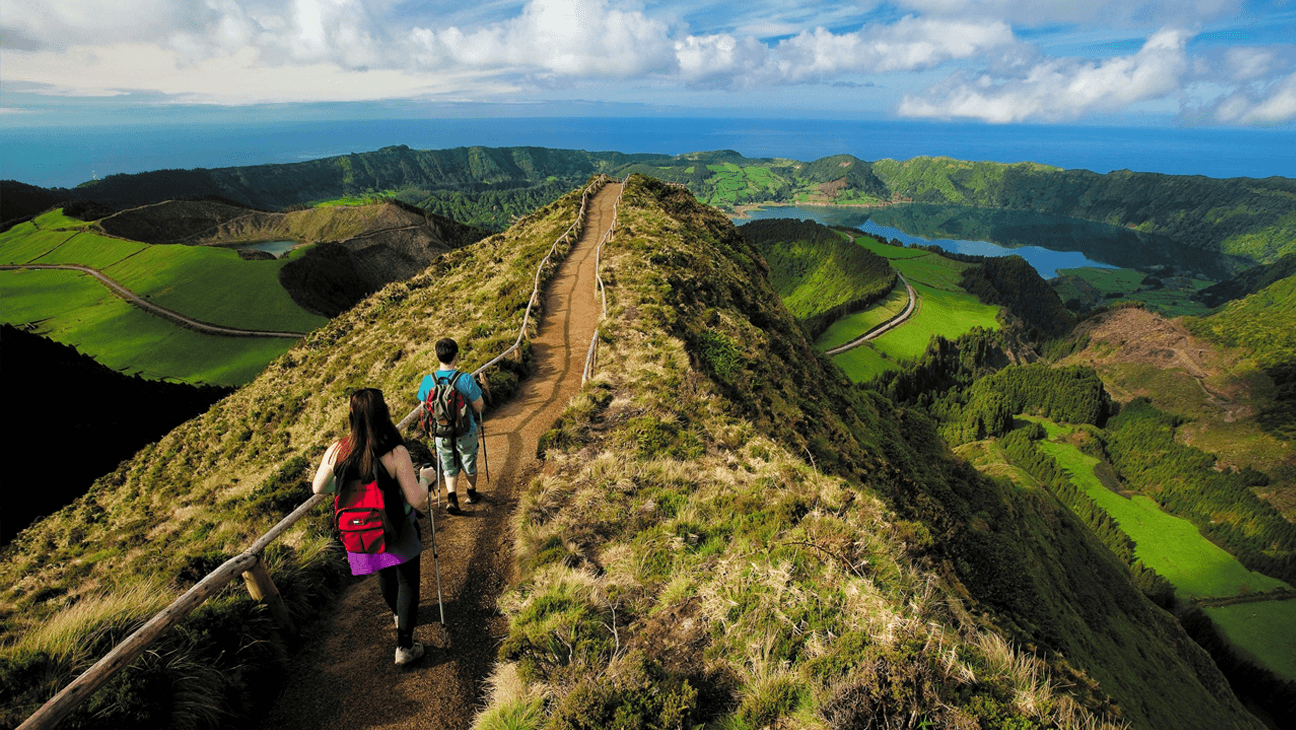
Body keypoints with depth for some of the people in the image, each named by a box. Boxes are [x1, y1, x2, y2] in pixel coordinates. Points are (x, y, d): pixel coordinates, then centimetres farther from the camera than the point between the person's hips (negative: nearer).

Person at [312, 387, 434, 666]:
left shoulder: (336, 451, -17)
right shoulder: (395, 453, -28)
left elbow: (318, 489, 0)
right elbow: (416, 500, -24)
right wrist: (425, 478, -4)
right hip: (397, 531, -5)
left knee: (384, 575, 30)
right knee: (408, 582, 16)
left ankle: (398, 614, 56)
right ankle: (404, 646, 21)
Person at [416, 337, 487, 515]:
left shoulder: (428, 381, -12)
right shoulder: (466, 380, -22)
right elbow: (478, 407, -14)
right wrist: (483, 394, 8)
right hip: (466, 433, -2)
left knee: (449, 468, 20)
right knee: (469, 464, 23)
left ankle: (452, 497, 2)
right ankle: (471, 493, 42)